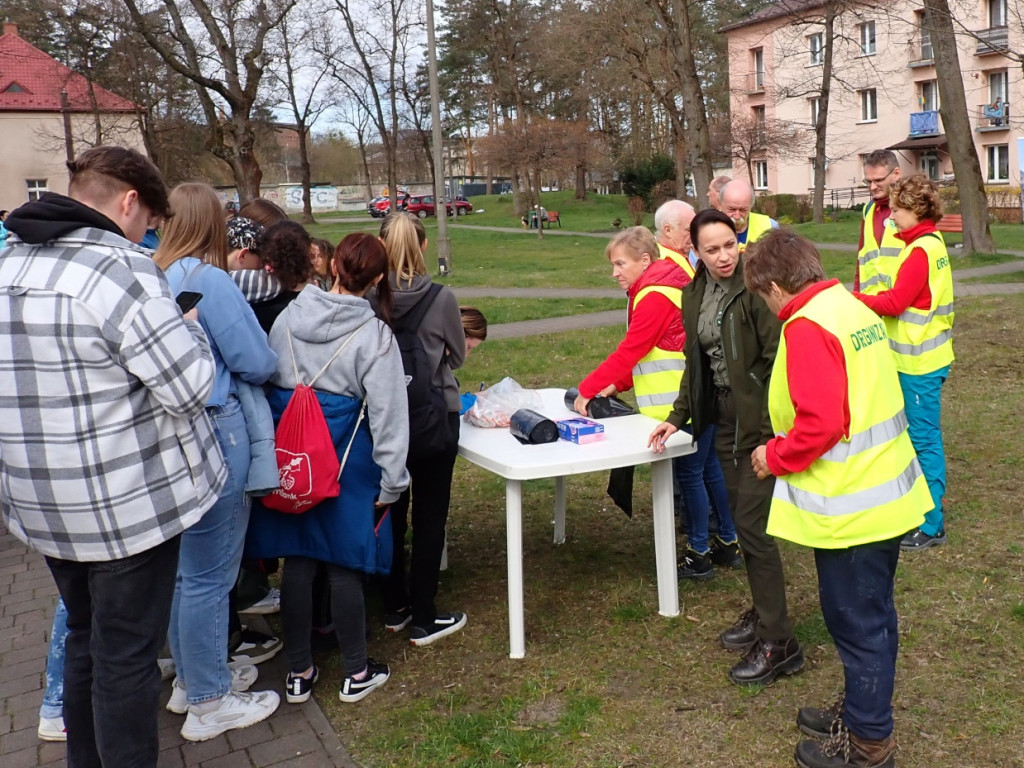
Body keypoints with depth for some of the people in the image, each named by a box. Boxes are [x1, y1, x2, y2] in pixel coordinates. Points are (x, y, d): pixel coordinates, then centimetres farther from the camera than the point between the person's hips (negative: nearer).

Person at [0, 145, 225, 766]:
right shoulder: (120, 270, -20)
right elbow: (191, 387, -21)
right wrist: (188, 328, -3)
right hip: (130, 505, -8)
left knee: (85, 638, 24)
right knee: (126, 656, 5)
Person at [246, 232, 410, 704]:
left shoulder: (288, 317, 2)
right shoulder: (374, 336, -12)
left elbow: (268, 381, 10)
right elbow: (387, 413, -10)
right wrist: (391, 482, -3)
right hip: (346, 460, -4)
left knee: (297, 559, 11)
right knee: (344, 564, 6)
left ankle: (299, 672, 24)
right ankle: (357, 673, 21)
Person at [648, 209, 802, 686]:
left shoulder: (754, 289, -15)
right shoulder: (695, 294, 8)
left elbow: (777, 360, -18)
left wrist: (771, 432, -22)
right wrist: (678, 416, 13)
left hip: (759, 421, -7)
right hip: (724, 418, 8)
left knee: (751, 525, -7)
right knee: (742, 521, 15)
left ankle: (778, 642, 5)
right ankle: (763, 614, 33)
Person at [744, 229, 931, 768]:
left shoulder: (807, 327, -20)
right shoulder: (854, 309, 9)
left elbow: (820, 423, -27)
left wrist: (775, 457, -10)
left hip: (850, 509, -9)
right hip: (887, 495, 10)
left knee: (856, 623, 5)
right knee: (874, 615, 21)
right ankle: (864, 712, 37)